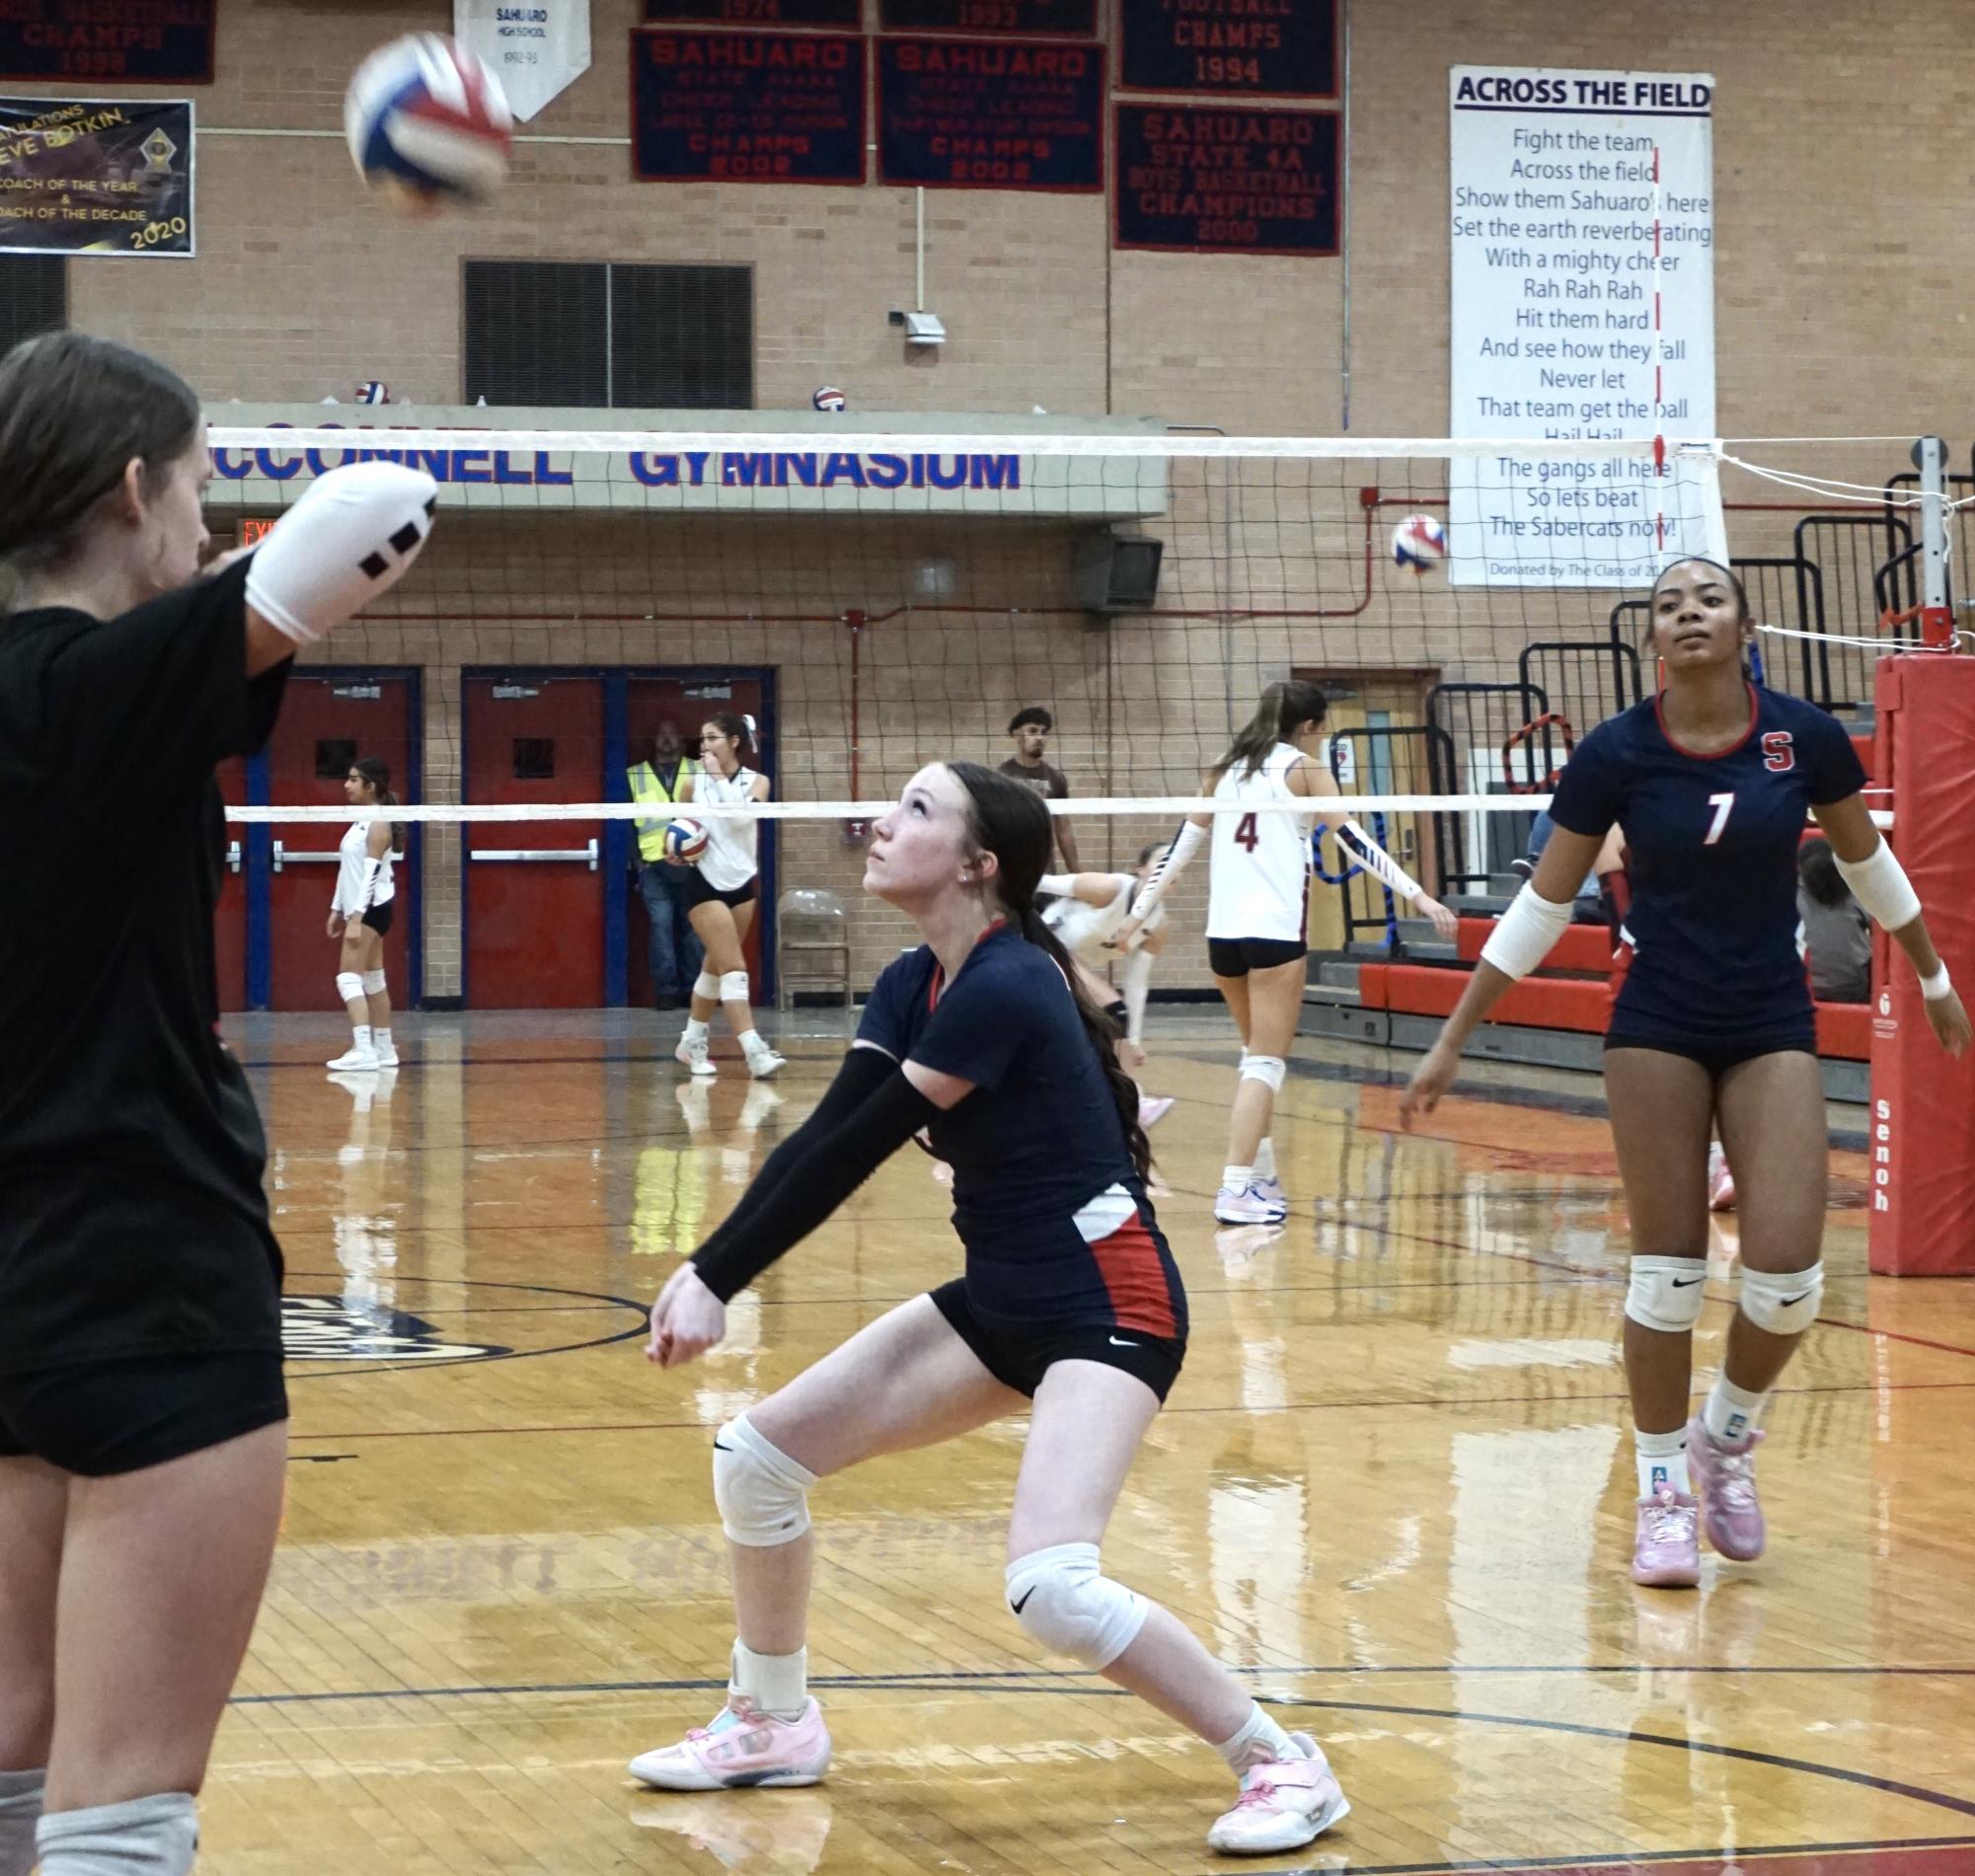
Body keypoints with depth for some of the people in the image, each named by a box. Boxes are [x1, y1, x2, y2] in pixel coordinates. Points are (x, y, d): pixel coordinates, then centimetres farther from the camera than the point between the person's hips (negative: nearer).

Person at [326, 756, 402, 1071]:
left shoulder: (378, 822, -14)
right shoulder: (361, 820, 14)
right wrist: (337, 909, 18)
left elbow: (371, 872, -20)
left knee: (349, 978, -15)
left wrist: (356, 917, -25)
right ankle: (384, 1048, 16)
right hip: (360, 909, 10)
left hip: (372, 907, -10)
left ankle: (363, 1050, -22)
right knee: (372, 980, 12)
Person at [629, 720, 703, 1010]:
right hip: (654, 864, 0)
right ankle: (666, 990, -5)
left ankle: (692, 989, 7)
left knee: (692, 927, 1)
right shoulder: (634, 776, 12)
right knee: (661, 924, -8)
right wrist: (632, 858, 3)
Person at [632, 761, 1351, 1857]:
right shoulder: (912, 986, 5)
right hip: (1001, 1300, 10)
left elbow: (850, 1155, -20)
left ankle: (1281, 1764, -8)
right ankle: (773, 1726, 27)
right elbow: (820, 1143, -2)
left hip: (1105, 1306, -9)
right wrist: (705, 1269, -15)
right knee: (757, 1457, 7)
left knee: (1052, 1587, -26)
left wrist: (719, 1284, -16)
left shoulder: (1002, 990, -23)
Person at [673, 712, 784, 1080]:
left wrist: (719, 778, -18)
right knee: (734, 969, -14)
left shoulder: (756, 782, -1)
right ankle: (755, 1053, -21)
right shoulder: (692, 783, -1)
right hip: (705, 884, -3)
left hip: (741, 884, 3)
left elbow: (742, 817, -20)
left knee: (716, 968, 15)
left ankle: (692, 1043, 31)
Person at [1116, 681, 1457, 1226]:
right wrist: (1417, 896, -8)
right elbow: (1356, 840, -6)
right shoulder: (1304, 769, 1)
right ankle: (1237, 1189, -15)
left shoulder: (1226, 771, 15)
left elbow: (1182, 845, 17)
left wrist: (1140, 911, 22)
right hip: (1275, 930, -6)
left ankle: (1261, 1174, 27)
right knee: (1265, 1063, -5)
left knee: (1258, 1054, 23)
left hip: (1223, 931, 6)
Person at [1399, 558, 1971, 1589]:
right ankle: (1663, 1493, 15)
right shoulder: (1615, 755, -9)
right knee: (1667, 1271, -1)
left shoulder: (1805, 737, -7)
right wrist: (1450, 1043, -1)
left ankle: (1726, 1438, 20)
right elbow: (1542, 905, -1)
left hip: (1773, 1027, 1)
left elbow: (1866, 859, 10)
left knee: (1787, 1272, -9)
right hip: (1658, 1027, -1)